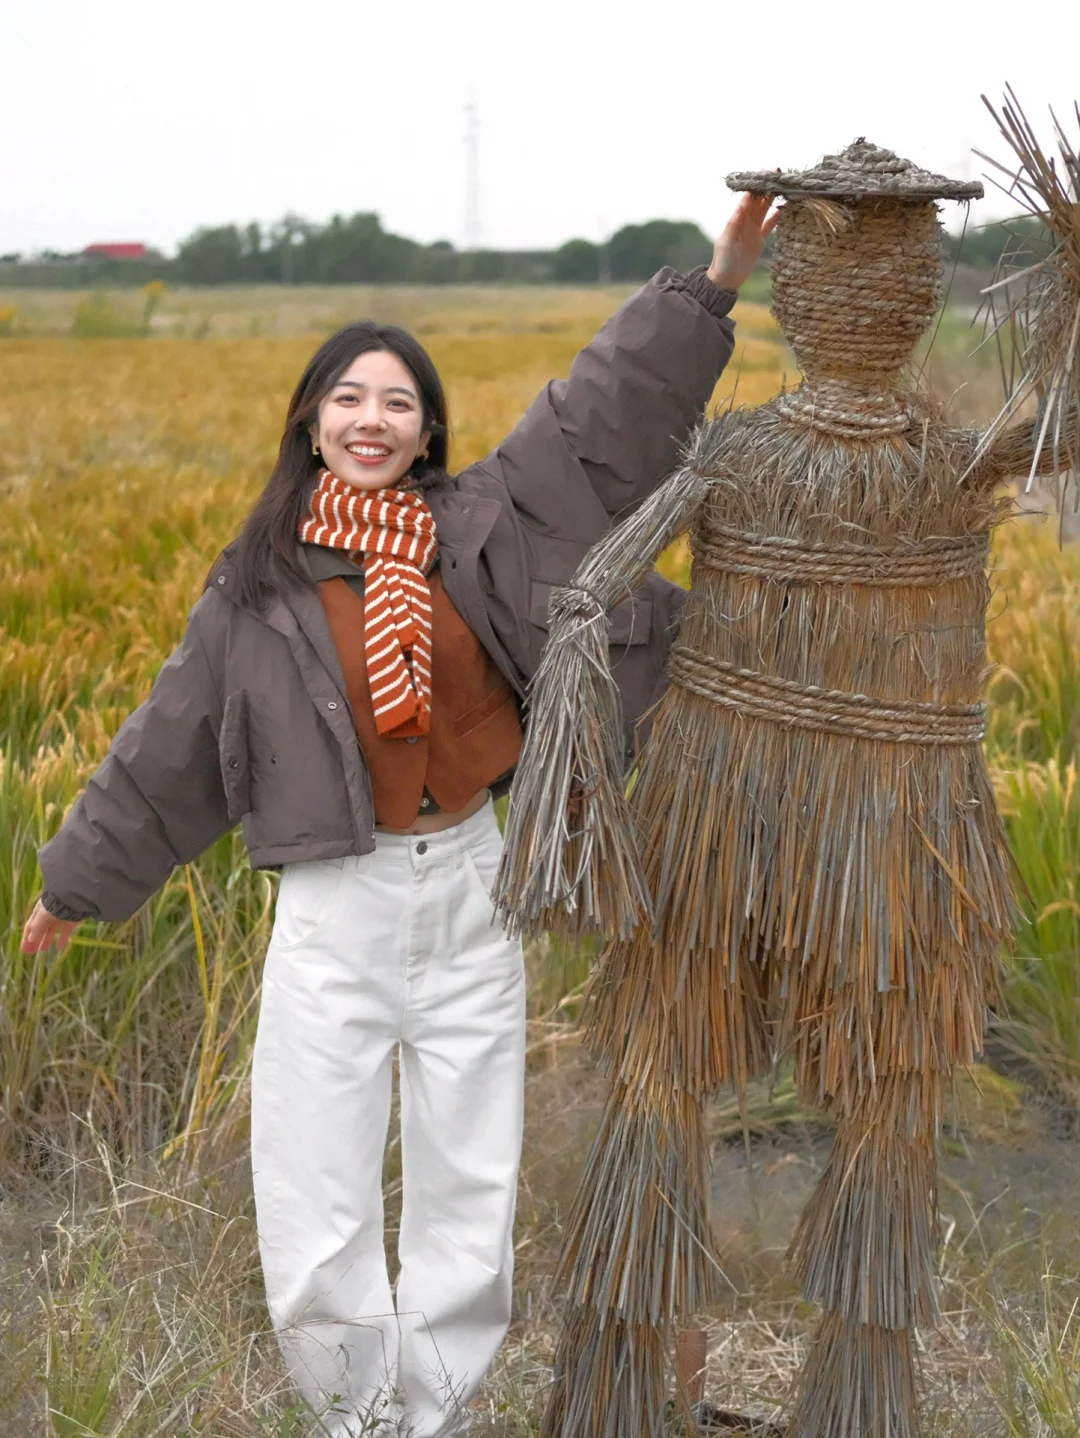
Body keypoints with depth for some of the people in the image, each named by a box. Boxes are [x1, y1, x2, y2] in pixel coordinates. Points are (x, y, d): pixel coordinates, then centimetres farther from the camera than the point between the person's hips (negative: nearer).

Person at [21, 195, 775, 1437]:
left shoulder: (481, 524, -1)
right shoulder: (262, 583, -2)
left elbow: (605, 413, -3)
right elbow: (172, 741, 7)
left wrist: (712, 284, -10)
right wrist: (78, 881, 15)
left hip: (471, 892, 1)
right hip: (335, 910, -1)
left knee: (469, 1192, 14)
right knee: (312, 1224, 2)